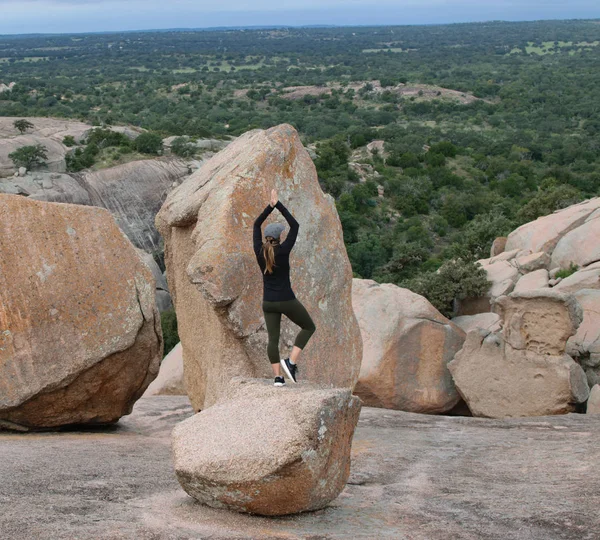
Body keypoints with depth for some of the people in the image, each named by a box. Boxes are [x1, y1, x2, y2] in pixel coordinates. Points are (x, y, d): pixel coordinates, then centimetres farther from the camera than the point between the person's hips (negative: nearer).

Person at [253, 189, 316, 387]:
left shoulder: (259, 251, -6)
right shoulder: (283, 250, -17)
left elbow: (256, 224, 6)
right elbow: (295, 225, -11)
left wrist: (270, 206, 2)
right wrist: (278, 204, -9)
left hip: (268, 303, 4)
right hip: (287, 301, -4)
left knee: (273, 339, 8)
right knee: (309, 327, 15)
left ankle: (277, 377, 1)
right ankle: (291, 362, -1)